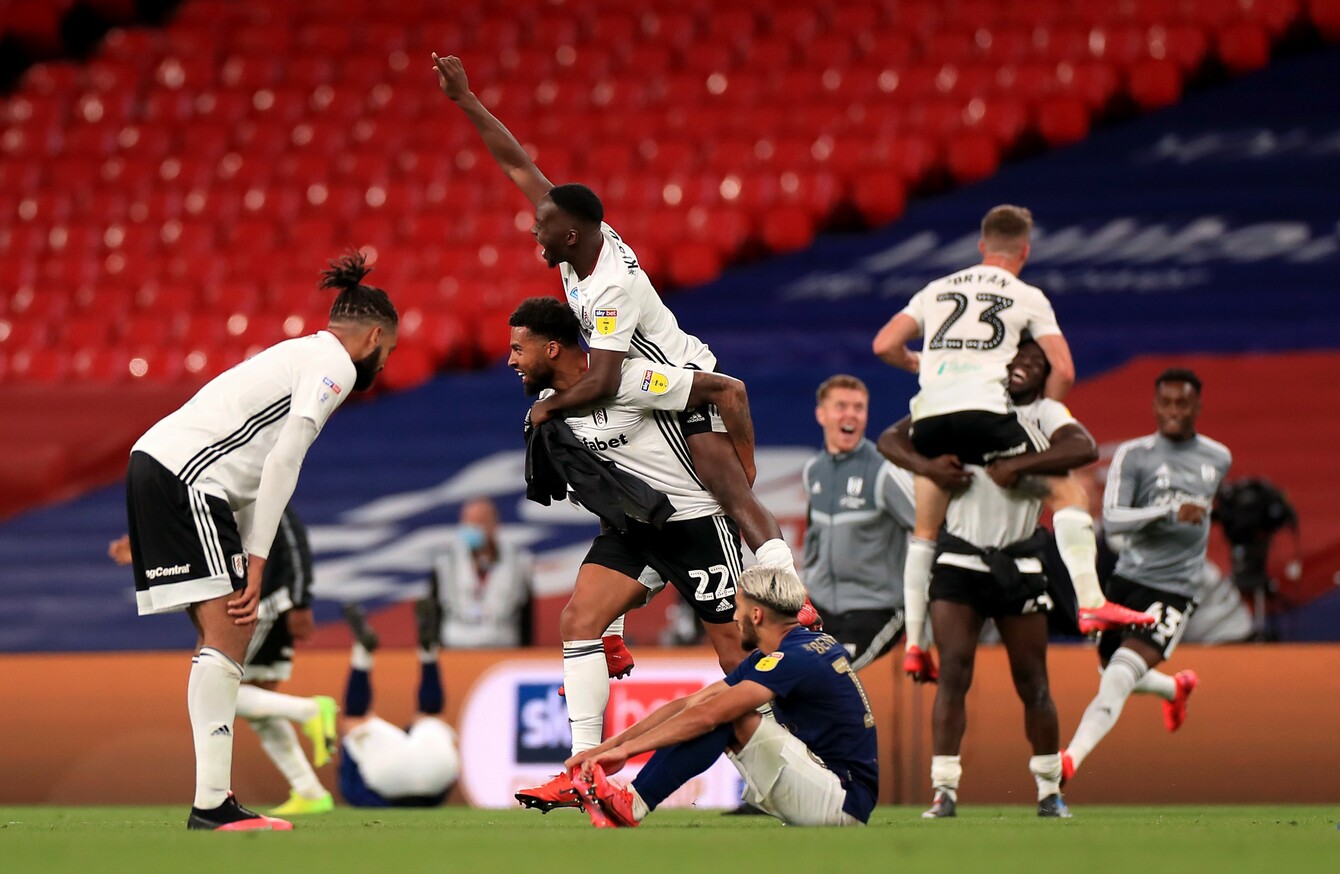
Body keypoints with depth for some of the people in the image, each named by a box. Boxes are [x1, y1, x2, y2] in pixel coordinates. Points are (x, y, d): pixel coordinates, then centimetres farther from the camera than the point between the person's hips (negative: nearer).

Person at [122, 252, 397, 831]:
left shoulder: (302, 356, 27)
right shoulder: (335, 364, -3)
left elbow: (261, 467, 23)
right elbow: (283, 462, -14)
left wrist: (248, 565, 17)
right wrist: (256, 563, -14)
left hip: (156, 465, 10)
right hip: (183, 476, -10)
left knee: (229, 634, 10)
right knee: (226, 635, -13)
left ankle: (215, 799, 8)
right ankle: (211, 806, -19)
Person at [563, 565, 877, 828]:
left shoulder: (797, 659, -17)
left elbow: (707, 715, -23)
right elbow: (690, 705, 10)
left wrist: (625, 748, -19)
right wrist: (611, 744, 5)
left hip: (845, 802, -9)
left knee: (732, 719, -19)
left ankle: (632, 805, -18)